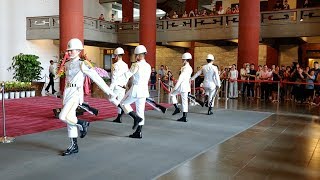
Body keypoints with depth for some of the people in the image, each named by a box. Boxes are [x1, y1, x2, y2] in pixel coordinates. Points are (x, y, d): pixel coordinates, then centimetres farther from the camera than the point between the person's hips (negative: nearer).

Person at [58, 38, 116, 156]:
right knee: (70, 120, 9)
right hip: (67, 93, 8)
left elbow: (97, 78, -11)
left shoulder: (83, 64, -10)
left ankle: (83, 124, 6)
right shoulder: (68, 65, 13)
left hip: (76, 94, -8)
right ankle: (74, 147, 18)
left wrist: (109, 92, -12)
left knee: (63, 117, -19)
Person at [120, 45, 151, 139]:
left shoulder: (136, 65, -14)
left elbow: (127, 75, -10)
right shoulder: (148, 66, 8)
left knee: (124, 103, 13)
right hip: (144, 89, 7)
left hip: (136, 89, -7)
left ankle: (136, 117, -4)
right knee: (140, 111, 10)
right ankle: (138, 132, 13)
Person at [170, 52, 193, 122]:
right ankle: (184, 117, 9)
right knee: (185, 101, 8)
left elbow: (181, 78, -20)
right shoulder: (190, 68, 12)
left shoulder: (185, 68, -16)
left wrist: (175, 87, -17)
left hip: (182, 85, -8)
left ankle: (177, 108, 6)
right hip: (187, 85, 8)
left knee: (172, 94, 13)